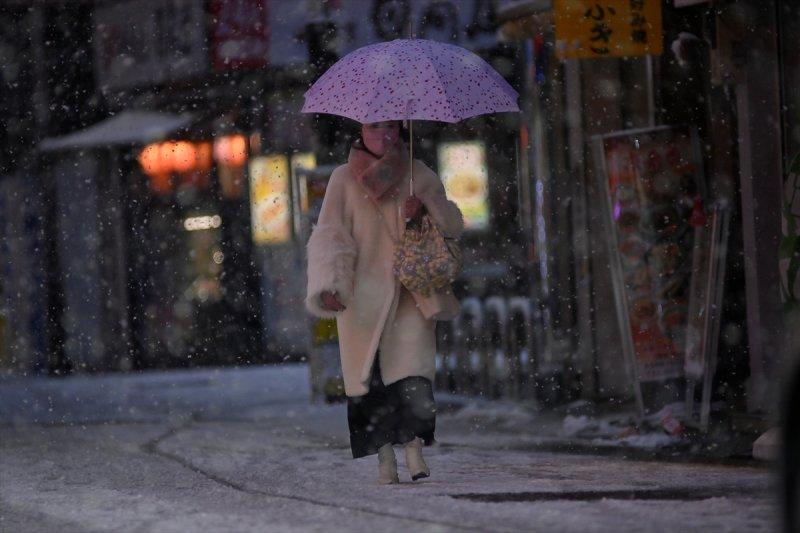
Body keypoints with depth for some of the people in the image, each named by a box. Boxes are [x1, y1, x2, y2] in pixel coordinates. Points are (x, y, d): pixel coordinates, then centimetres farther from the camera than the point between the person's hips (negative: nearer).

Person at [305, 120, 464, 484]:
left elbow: (454, 225, 12)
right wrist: (330, 285, -17)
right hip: (363, 294, -1)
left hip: (410, 290, 1)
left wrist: (426, 208, -10)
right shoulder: (344, 179, 6)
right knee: (370, 371, -7)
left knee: (412, 364, -15)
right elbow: (330, 236, -2)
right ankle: (385, 458, -4)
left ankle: (414, 448, -15)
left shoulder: (419, 176, 12)